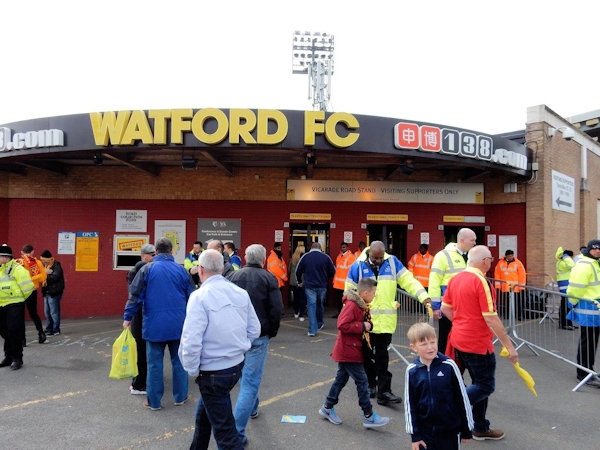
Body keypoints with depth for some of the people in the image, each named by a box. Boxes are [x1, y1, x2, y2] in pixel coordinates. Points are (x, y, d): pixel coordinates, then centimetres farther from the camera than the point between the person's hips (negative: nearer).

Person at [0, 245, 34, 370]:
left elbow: (28, 287, -15)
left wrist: (19, 298, 0)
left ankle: (17, 359, 5)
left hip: (14, 305, -8)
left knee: (14, 332, -5)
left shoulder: (17, 269, -14)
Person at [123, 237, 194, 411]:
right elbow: (191, 297, 7)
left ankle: (154, 401, 18)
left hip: (154, 324, -1)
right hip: (178, 324, 2)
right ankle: (180, 396, 25)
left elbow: (135, 295, -5)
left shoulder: (147, 269, -5)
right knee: (179, 361, 14)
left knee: (154, 363, 8)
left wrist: (127, 317, 5)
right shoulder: (181, 270, 0)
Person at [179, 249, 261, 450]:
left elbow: (191, 342, -23)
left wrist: (193, 370, -8)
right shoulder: (241, 292, 0)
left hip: (213, 371, -7)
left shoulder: (200, 296, -19)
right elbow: (254, 330, 6)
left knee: (225, 430, 5)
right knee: (204, 411, 29)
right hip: (237, 365, 8)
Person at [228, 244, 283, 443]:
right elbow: (276, 309, -11)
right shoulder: (268, 278, -7)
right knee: (251, 380, 0)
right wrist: (271, 332, 3)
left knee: (245, 375, 26)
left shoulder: (233, 276, 2)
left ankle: (252, 408, 46)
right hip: (258, 336, -5)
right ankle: (237, 431, -2)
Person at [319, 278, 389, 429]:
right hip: (348, 350, -10)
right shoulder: (351, 305, -22)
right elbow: (342, 325, -28)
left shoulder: (362, 305, 10)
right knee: (362, 381, -3)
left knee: (342, 378, 18)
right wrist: (362, 326, -22)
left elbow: (365, 321, 22)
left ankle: (327, 408, 30)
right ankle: (368, 416, 7)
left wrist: (368, 324, -1)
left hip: (352, 349, 10)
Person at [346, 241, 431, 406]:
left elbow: (408, 280, -2)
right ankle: (370, 385, 31)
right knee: (367, 355, 12)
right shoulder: (358, 266, -5)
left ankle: (383, 392, 6)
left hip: (385, 320, 0)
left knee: (382, 356, 2)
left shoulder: (392, 262, 1)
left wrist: (423, 296, -16)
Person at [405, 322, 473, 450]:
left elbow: (462, 397, -3)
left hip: (450, 430, -1)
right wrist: (414, 435, 1)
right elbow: (409, 404, 0)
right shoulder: (412, 371, -8)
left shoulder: (449, 365, -13)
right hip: (424, 431, 1)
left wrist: (467, 430, 3)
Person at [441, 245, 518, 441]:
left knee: (480, 383, 20)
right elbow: (491, 318, -21)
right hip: (477, 343, -9)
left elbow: (445, 308, 12)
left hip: (459, 339, 9)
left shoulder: (455, 279, 5)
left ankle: (481, 428, 29)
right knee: (485, 386, 4)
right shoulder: (482, 282, -19)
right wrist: (509, 346, -14)